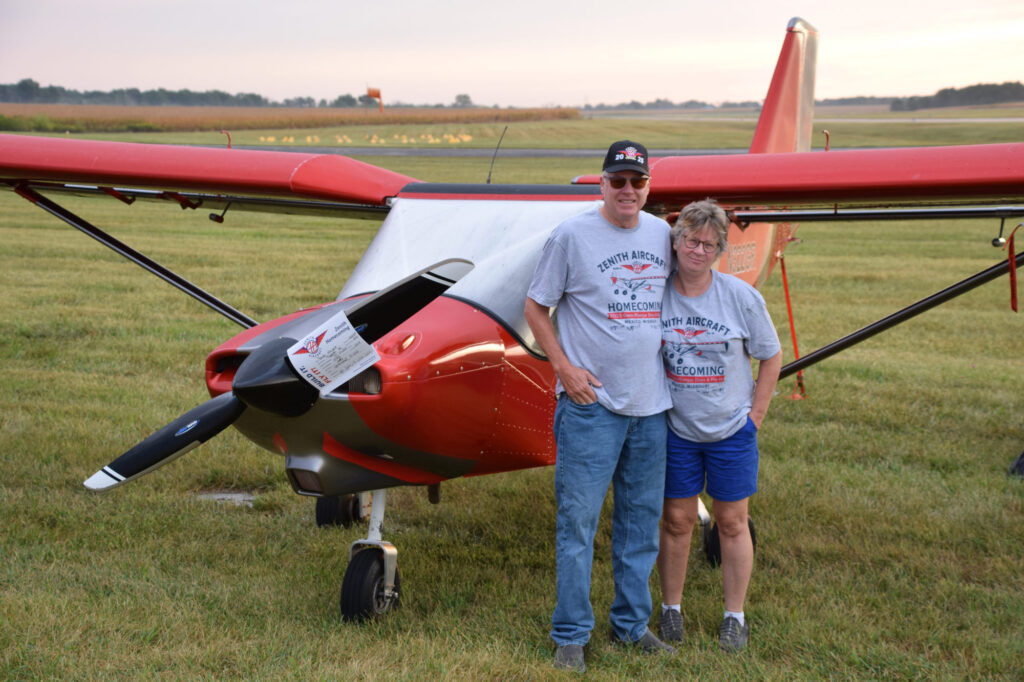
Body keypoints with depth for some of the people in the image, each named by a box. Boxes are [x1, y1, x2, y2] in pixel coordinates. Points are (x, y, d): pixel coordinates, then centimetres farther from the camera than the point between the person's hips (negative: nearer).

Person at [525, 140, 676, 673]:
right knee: (578, 519, -2)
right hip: (591, 403, -5)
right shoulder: (572, 236, -7)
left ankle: (631, 624, 26)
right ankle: (570, 635, 9)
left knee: (642, 519, 12)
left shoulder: (663, 235, 8)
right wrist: (564, 367, -10)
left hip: (651, 405, 5)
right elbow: (536, 308, -1)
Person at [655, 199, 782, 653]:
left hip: (731, 430, 0)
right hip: (675, 429, 0)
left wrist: (755, 414, -2)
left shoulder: (742, 297, -10)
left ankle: (735, 617, 21)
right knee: (677, 521, 8)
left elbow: (771, 357, 1)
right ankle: (671, 609, 24)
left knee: (732, 523, 8)